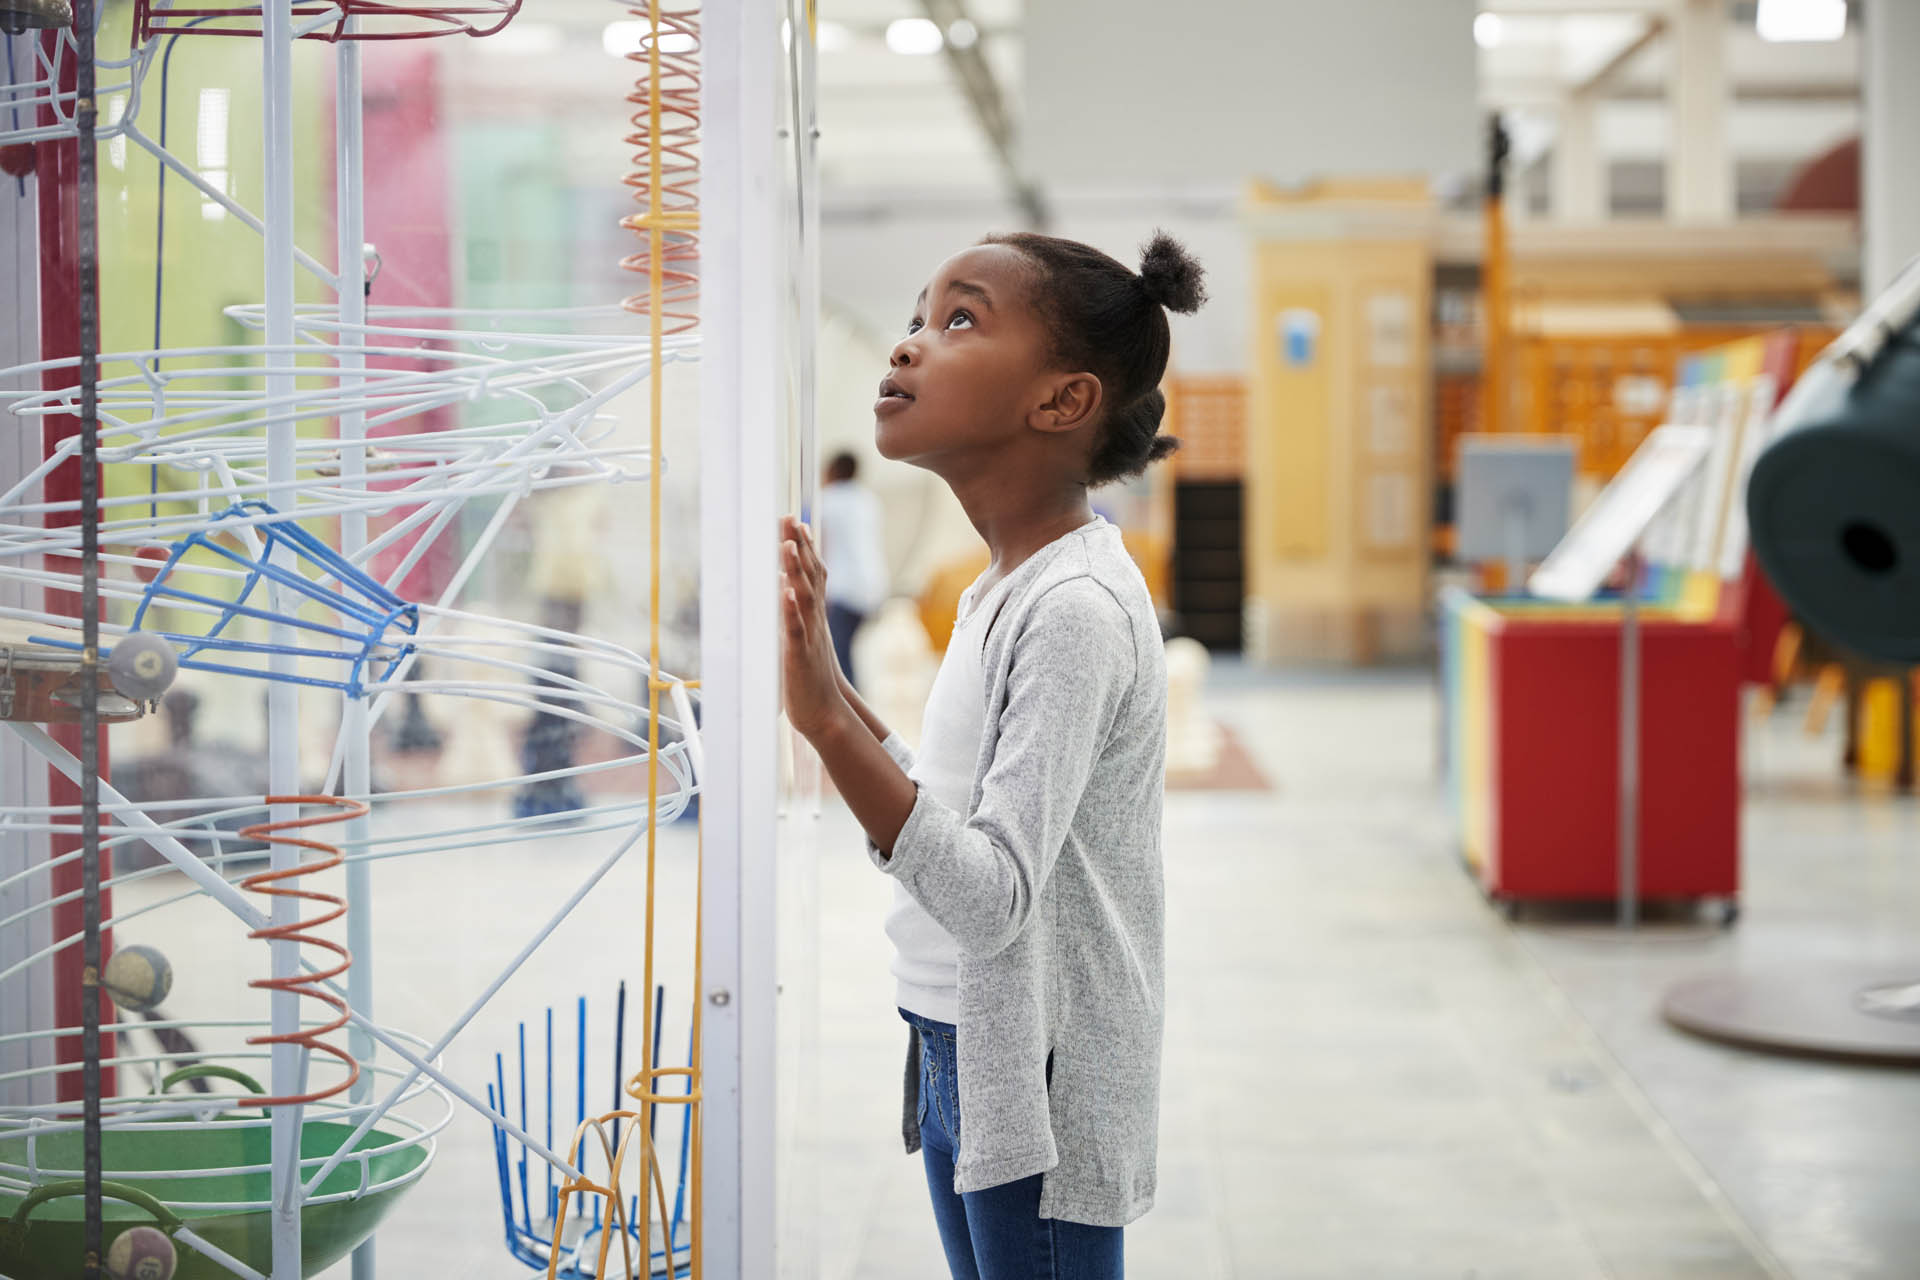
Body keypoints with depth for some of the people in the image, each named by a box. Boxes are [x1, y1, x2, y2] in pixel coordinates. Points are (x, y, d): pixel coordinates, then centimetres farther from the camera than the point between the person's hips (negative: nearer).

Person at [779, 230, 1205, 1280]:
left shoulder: (1075, 609, -21)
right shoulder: (1007, 591, 9)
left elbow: (992, 896, -27)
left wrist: (829, 724, -33)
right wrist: (830, 687, 12)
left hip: (1038, 1089, -9)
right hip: (963, 1064, 9)